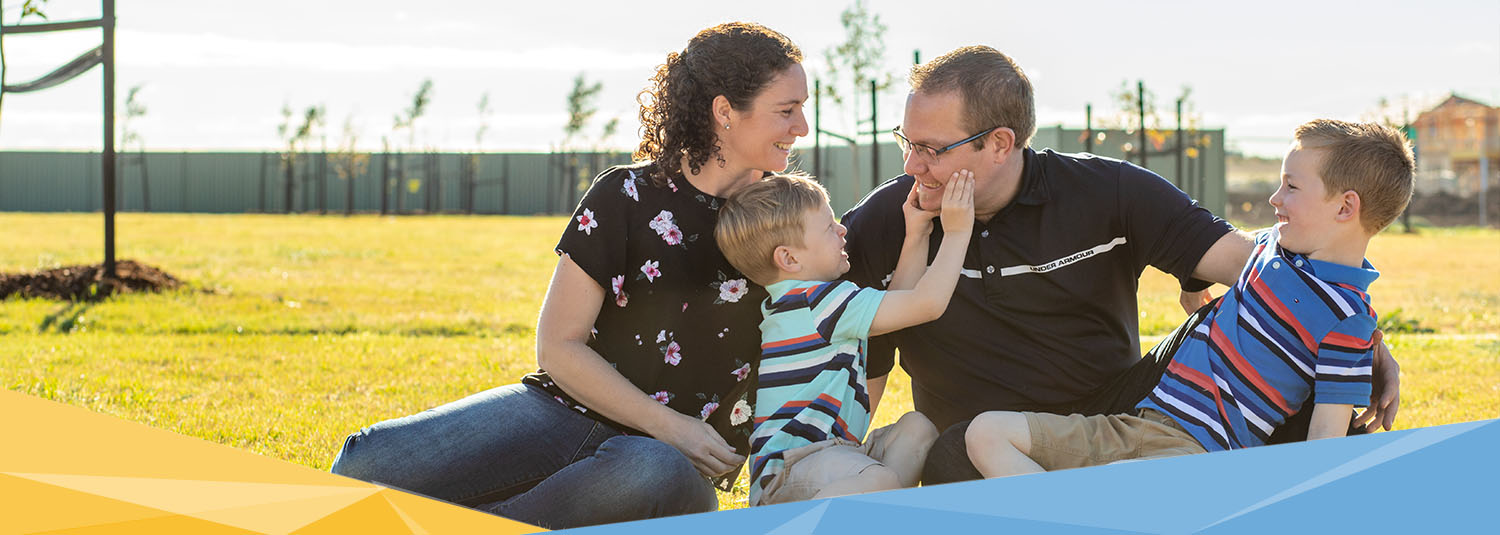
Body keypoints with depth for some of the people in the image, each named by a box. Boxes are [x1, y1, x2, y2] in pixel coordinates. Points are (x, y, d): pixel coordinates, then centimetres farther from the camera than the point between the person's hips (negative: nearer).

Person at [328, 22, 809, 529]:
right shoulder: (628, 197, -2)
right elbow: (558, 346, -5)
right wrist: (669, 425, -13)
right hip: (568, 411, -1)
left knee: (659, 474, -42)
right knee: (368, 463, -25)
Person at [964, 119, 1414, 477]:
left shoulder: (1347, 321, -11)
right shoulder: (1272, 245, 14)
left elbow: (1328, 433, -13)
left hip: (1197, 450, -10)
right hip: (1136, 423, 10)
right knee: (986, 433, -5)